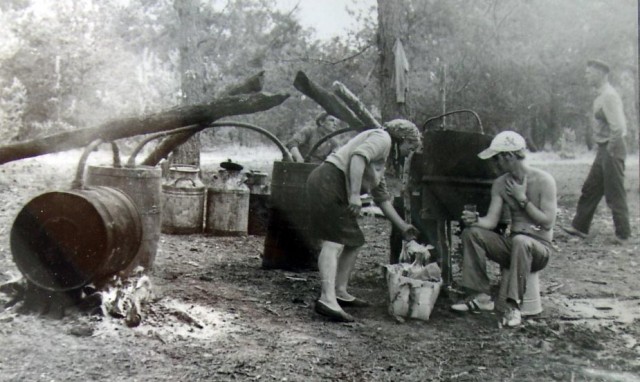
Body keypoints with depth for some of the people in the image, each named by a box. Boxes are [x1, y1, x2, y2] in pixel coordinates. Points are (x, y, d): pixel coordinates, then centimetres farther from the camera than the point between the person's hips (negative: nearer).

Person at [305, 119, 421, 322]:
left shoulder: (381, 160, 28)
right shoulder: (382, 138, -1)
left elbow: (382, 197, 33)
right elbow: (358, 157, -21)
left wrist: (403, 226, 35)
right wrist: (355, 195, -26)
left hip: (336, 191, 10)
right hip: (329, 181, -10)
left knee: (354, 241, 14)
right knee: (334, 242, -20)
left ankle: (340, 292, 18)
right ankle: (327, 299, -29)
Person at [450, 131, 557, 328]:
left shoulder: (543, 180, -10)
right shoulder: (500, 184, 5)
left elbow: (548, 222, -16)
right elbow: (491, 221, -2)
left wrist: (522, 199, -16)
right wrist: (475, 220, -24)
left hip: (539, 247, -5)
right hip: (512, 245, 6)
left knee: (520, 241, -39)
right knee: (471, 233, -15)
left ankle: (514, 306, -35)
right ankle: (481, 296, -16)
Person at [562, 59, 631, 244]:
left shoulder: (609, 96, -19)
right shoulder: (602, 95, 12)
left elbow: (619, 128, -26)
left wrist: (611, 147, -16)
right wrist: (606, 148, 14)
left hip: (611, 149, -10)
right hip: (604, 149, 10)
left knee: (615, 194, 0)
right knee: (590, 189, 15)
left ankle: (623, 235, 11)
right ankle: (580, 227, 24)